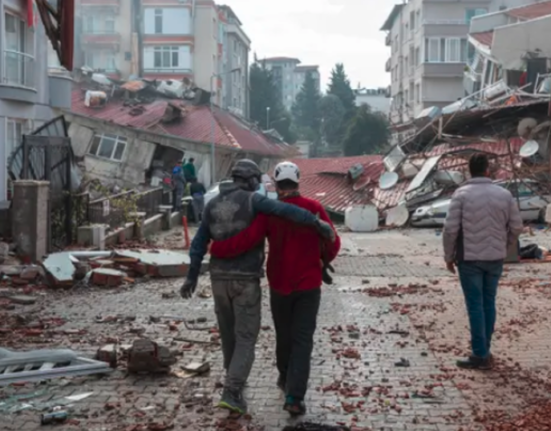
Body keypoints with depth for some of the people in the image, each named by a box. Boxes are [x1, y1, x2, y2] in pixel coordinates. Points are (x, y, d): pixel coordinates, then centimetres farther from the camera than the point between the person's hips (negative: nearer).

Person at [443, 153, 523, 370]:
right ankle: (484, 349, 23)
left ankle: (480, 356, 3)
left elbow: (450, 229, -13)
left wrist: (449, 256, 0)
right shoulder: (504, 194, 0)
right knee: (488, 303, 15)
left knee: (475, 306, 1)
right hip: (495, 258, 4)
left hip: (469, 259, -4)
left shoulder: (461, 194, -10)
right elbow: (516, 227, 3)